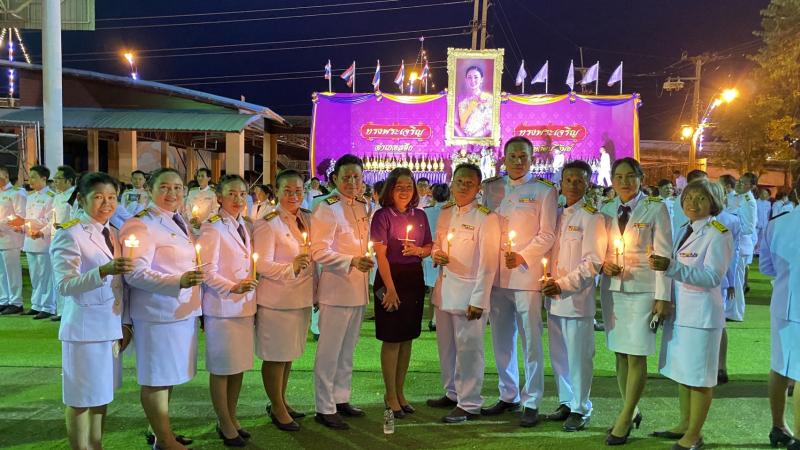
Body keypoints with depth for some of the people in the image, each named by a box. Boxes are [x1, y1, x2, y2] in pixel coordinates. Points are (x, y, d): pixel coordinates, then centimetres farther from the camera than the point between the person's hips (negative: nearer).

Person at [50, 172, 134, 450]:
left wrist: (125, 323, 11)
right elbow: (64, 286, -22)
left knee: (102, 393, 15)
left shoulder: (114, 234, 9)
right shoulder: (69, 235, -12)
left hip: (111, 327, 7)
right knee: (81, 398, 4)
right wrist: (104, 271, -36)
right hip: (85, 328, -6)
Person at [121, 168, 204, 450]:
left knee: (170, 375, 16)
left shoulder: (179, 223, 16)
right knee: (156, 378, 2)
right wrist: (178, 281, -31)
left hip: (183, 311, 9)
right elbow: (136, 273, -21)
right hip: (158, 313, -8)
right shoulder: (140, 225, -12)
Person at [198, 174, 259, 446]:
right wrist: (232, 288, -22)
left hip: (245, 306, 7)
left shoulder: (244, 226, 12)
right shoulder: (212, 228, -10)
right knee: (221, 367, 4)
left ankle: (231, 419, 27)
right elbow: (207, 271, -15)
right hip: (222, 307, -7)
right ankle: (225, 425, 17)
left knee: (239, 365, 13)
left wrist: (251, 296, 12)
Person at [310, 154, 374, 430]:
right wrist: (352, 261, -27)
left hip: (358, 289, 8)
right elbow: (319, 251, -19)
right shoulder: (327, 209, -13)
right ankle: (324, 408, 13)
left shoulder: (362, 207, 11)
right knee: (329, 352, 1)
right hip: (336, 289, -8)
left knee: (347, 349, 18)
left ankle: (341, 399, 31)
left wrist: (365, 260, 9)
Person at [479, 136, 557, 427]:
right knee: (501, 338, 11)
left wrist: (522, 257, -15)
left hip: (527, 275, -4)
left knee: (531, 340, -2)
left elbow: (547, 235, -2)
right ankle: (508, 396, 24)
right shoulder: (490, 188, 13)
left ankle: (531, 402, 9)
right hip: (496, 275, 4)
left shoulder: (544, 191, 2)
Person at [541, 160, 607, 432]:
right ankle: (566, 402, 29)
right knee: (558, 355, 14)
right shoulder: (557, 215, 13)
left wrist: (563, 284, -15)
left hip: (577, 298, -6)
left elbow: (593, 263, -12)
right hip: (553, 297, 6)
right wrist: (547, 281, 2)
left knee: (578, 356, 2)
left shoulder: (591, 218, -7)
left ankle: (580, 410, 15)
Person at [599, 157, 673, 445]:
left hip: (642, 290, -4)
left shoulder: (656, 209, -3)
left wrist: (662, 296, -10)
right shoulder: (606, 211, 9)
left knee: (636, 356, -4)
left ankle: (625, 419, 6)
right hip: (612, 289, 4)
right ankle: (631, 412, 21)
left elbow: (663, 255, -5)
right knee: (620, 353, 7)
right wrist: (604, 264, -6)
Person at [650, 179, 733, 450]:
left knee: (699, 376, 1)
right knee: (681, 371, 15)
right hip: (679, 311, 8)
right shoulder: (684, 230, 11)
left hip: (701, 313, -8)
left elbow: (712, 277, -22)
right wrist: (662, 265, 3)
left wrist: (671, 267, -30)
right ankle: (685, 424, 29)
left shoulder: (718, 234, -11)